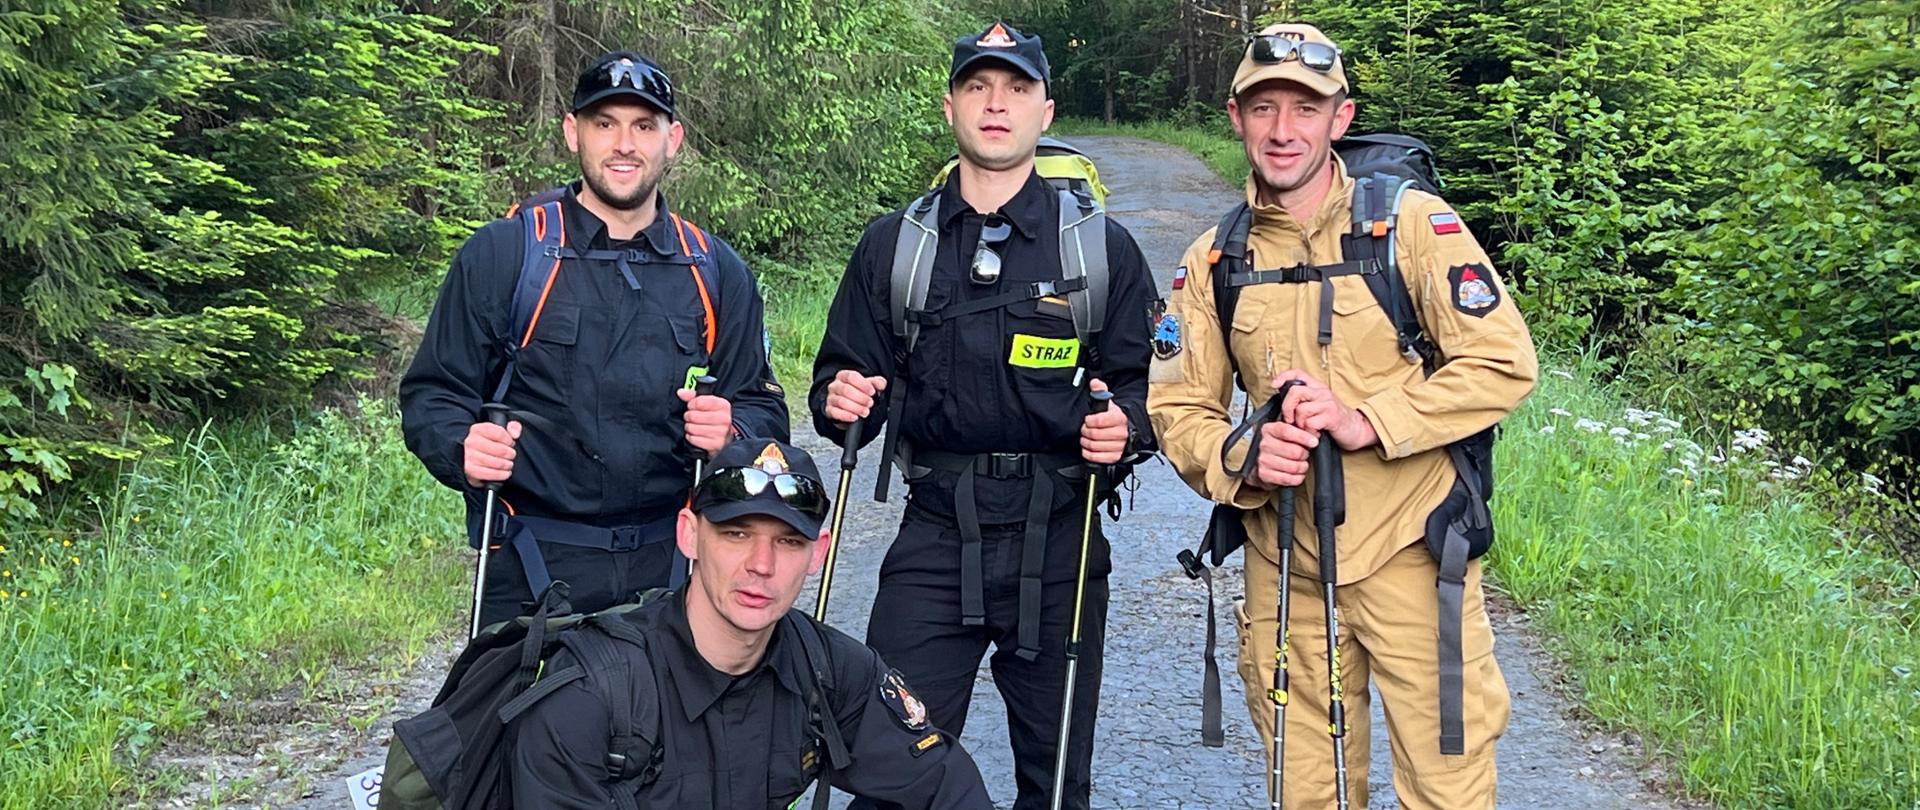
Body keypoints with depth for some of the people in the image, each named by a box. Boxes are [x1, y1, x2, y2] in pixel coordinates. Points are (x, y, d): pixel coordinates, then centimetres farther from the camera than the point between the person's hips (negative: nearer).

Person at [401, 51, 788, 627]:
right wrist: (465, 451, -19)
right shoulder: (501, 254, 1)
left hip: (671, 562, 2)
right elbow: (433, 394, 3)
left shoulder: (716, 271, 9)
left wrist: (732, 430, -11)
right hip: (533, 569, -2)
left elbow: (764, 409, 12)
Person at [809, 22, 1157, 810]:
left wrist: (1126, 426, -14)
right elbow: (844, 375, 11)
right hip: (935, 541, 0)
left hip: (1058, 544, 0)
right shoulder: (892, 245, 7)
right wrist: (840, 400, -11)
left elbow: (1148, 384, 7)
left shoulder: (1102, 247, 4)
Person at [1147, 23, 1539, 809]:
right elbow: (1178, 407, 6)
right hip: (1283, 563, 4)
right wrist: (1239, 460, -15)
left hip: (1407, 553, -3)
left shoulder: (1413, 222, -6)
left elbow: (1503, 364, -9)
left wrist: (1367, 421, -19)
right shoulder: (1213, 259, 4)